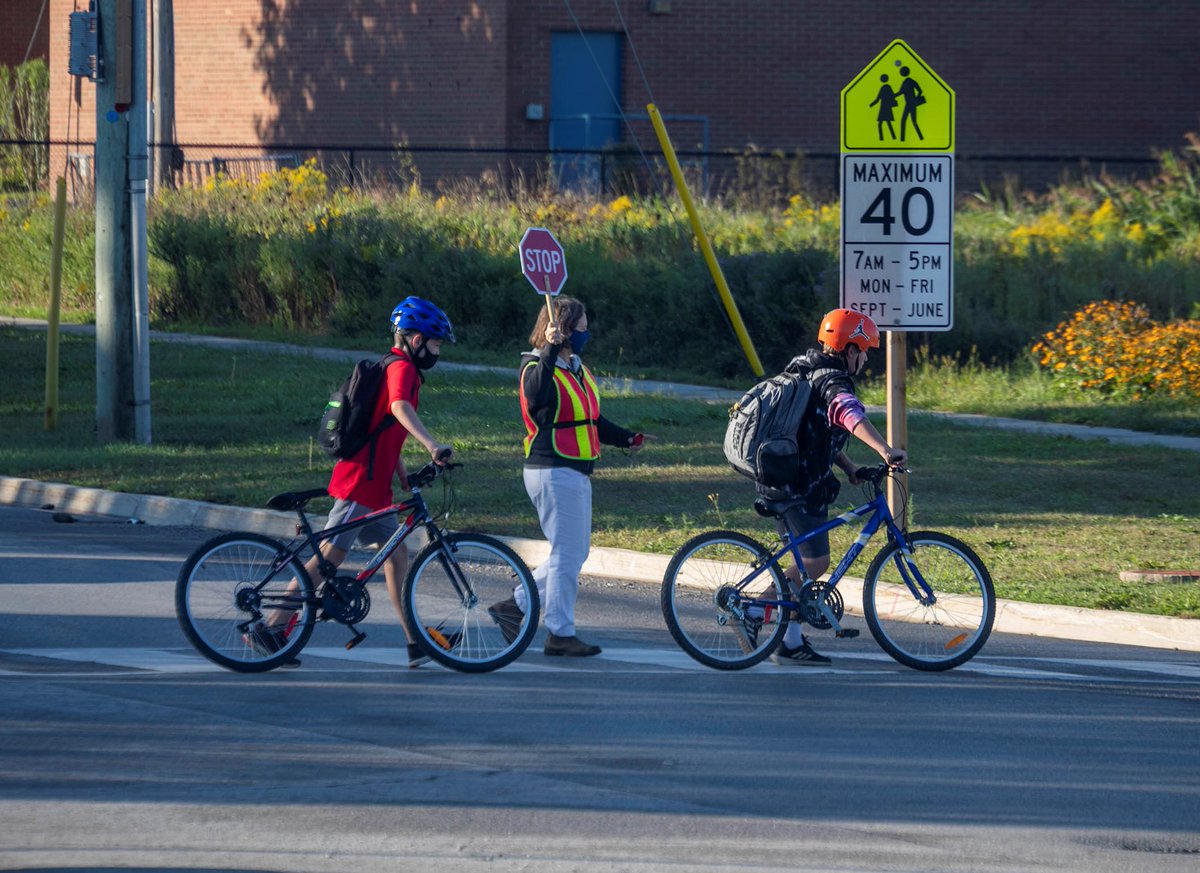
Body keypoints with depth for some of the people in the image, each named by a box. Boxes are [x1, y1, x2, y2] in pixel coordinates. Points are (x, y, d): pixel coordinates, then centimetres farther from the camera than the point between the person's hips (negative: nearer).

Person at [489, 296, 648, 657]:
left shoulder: (578, 369, 16)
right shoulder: (537, 368, -13)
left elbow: (593, 421, 26)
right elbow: (535, 395, -38)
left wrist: (626, 438, 17)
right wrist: (550, 351, -45)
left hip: (575, 474, 10)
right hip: (553, 473, -10)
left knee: (574, 553, 14)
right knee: (567, 554, -5)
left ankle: (514, 607, 20)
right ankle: (560, 634, 3)